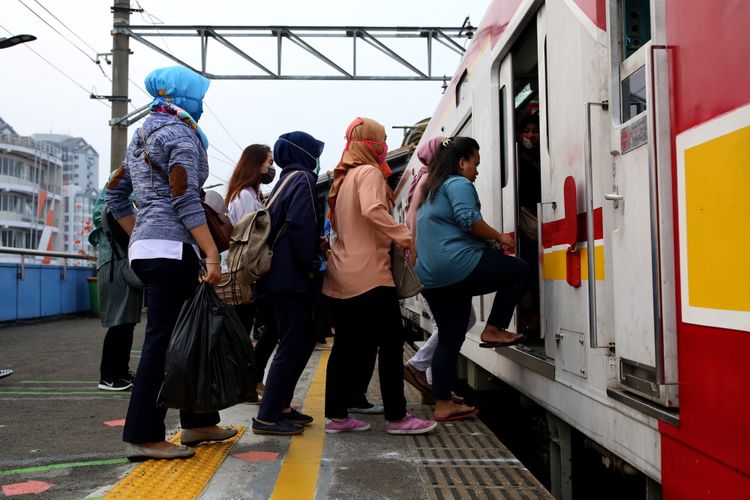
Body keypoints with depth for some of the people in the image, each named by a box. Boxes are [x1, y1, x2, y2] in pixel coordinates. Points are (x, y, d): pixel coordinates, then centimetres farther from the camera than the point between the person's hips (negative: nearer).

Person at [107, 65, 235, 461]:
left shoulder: (143, 136, 20)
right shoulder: (180, 134, -7)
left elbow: (115, 193, 22)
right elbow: (186, 201, -17)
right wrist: (213, 255, -20)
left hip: (145, 248, 10)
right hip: (171, 249, -10)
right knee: (163, 340, -6)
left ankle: (197, 422, 20)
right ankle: (144, 436, -2)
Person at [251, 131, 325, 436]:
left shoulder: (287, 180, 19)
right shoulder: (303, 180, -9)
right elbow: (300, 226, -22)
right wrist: (310, 265, -14)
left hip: (280, 276, 10)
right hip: (292, 277, -10)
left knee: (303, 340, 16)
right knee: (294, 345, -6)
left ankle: (280, 405, 21)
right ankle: (268, 416, -3)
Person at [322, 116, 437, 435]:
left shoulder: (343, 177, 19)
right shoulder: (369, 172, -7)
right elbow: (372, 210, -25)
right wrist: (405, 238, -24)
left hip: (341, 275, 9)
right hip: (368, 273, -9)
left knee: (346, 344, 11)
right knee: (391, 341, -4)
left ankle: (336, 415, 14)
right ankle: (396, 417, -2)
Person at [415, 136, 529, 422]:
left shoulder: (433, 191, 28)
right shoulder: (459, 183, -3)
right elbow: (468, 219, -19)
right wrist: (499, 237, -6)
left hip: (431, 277, 10)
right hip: (458, 265, -10)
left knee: (449, 339, 12)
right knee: (520, 270, 5)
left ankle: (442, 405, 12)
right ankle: (493, 330, 4)